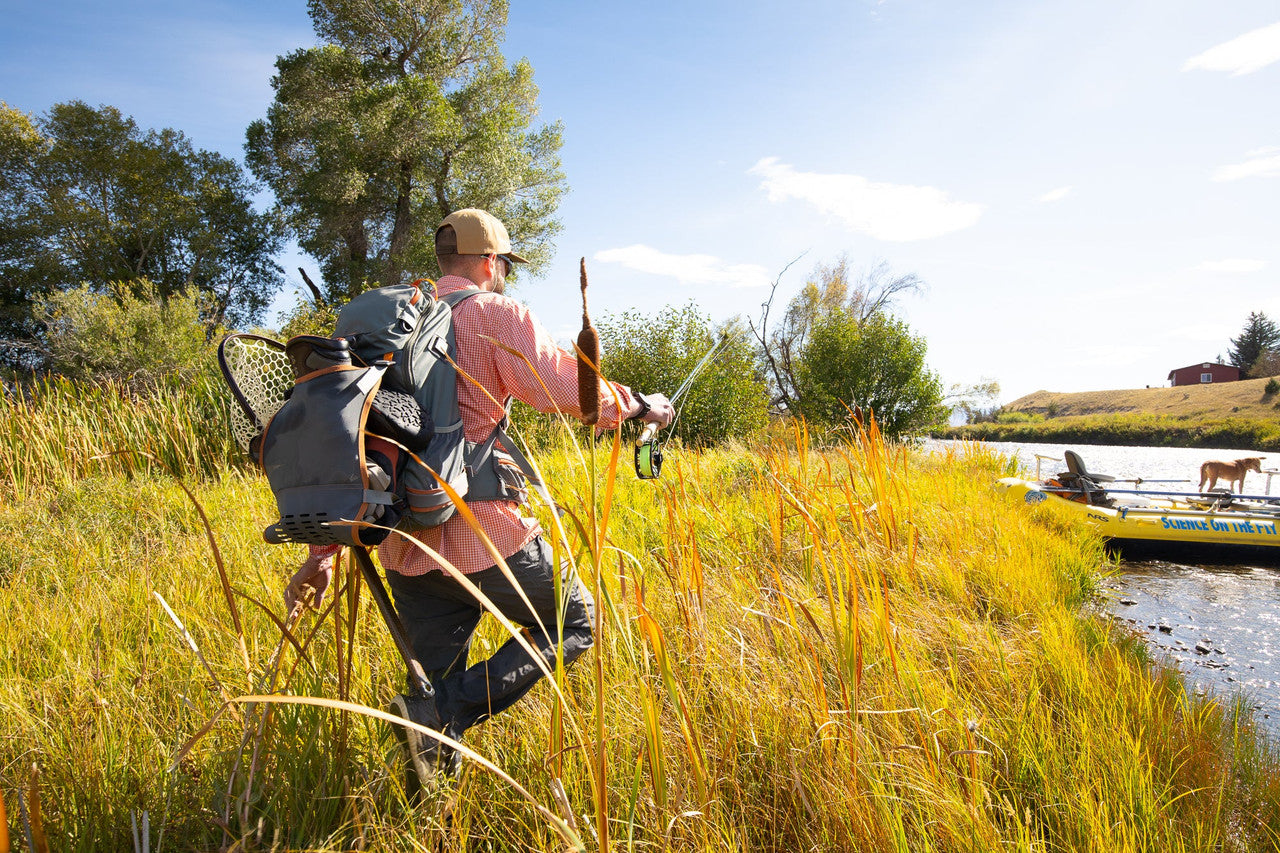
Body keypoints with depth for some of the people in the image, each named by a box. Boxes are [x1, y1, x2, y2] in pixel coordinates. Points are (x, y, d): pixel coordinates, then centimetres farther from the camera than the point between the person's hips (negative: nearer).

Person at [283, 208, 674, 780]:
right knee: (574, 623, 13)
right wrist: (638, 405, 4)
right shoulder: (495, 313, -1)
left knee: (440, 685, 17)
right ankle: (443, 716, -4)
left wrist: (324, 550, 18)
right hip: (481, 531, -6)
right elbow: (566, 389, -15)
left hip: (404, 547, 7)